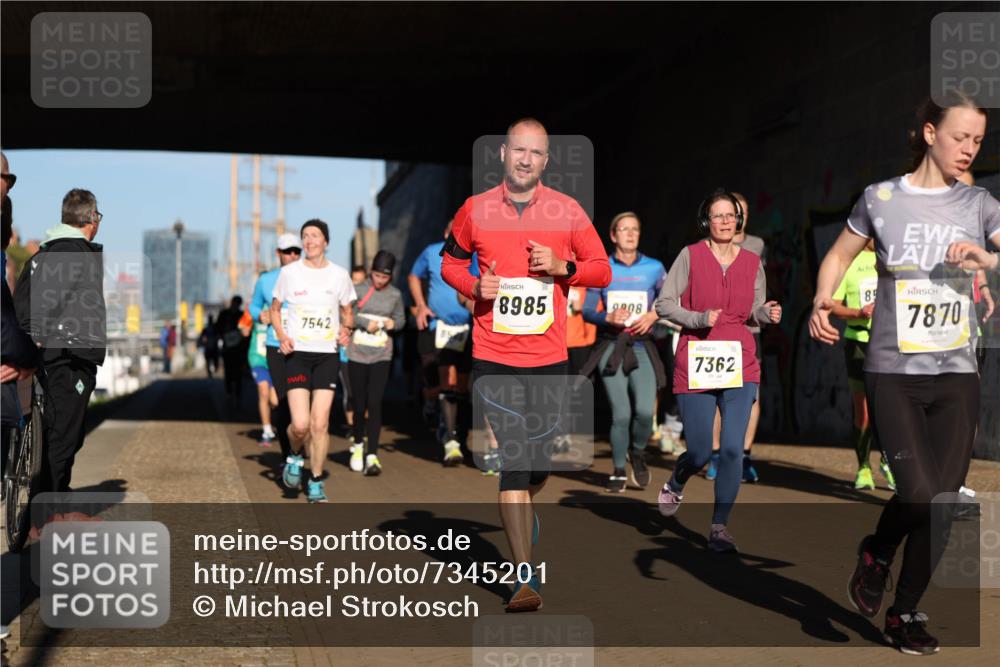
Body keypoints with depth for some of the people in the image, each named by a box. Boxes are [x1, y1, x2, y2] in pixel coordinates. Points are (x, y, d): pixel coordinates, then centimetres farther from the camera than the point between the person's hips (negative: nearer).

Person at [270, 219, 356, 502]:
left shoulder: (339, 274, 4)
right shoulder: (289, 272, 1)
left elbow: (347, 313, 16)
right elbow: (274, 309, 11)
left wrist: (346, 328, -6)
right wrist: (281, 335, -6)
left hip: (327, 354, 1)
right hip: (297, 353, -1)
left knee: (320, 424, -3)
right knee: (300, 424, -12)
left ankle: (316, 482, 11)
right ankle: (295, 457, 22)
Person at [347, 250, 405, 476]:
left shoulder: (395, 295, 4)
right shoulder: (359, 290, -2)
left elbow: (401, 320, 15)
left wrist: (393, 323, -7)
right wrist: (365, 323, -15)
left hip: (382, 355, 0)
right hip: (357, 353, 0)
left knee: (374, 404, -9)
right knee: (359, 404, 7)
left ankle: (372, 455, -10)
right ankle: (358, 444, 31)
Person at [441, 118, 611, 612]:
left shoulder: (567, 211, 2)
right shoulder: (474, 210, 2)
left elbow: (603, 271, 8)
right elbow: (450, 262, 16)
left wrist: (562, 267, -11)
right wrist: (475, 286, -5)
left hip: (549, 358, 2)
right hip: (494, 358, -2)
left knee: (539, 464, 12)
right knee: (513, 462, -10)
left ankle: (521, 512, 48)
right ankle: (525, 578, -8)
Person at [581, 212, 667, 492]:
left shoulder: (654, 268, 4)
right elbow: (587, 311, 1)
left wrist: (652, 315, -9)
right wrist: (609, 317, -18)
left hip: (642, 348, 1)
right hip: (611, 347, -1)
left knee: (644, 411, -15)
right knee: (621, 413, -8)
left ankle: (637, 453, 18)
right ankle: (618, 471, 13)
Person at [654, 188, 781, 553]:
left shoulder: (752, 261, 7)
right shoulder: (690, 255, -3)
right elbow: (664, 304, -3)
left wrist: (768, 313, -5)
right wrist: (699, 319, -17)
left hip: (740, 365, 2)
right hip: (696, 365, -2)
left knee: (733, 449, -7)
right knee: (700, 453, 3)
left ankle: (719, 526, 6)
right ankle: (674, 485, 38)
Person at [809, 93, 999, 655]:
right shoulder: (881, 199, 2)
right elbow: (841, 255, 11)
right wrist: (822, 301, -6)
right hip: (894, 371, -3)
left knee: (945, 500, 1)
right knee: (920, 491, -15)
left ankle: (906, 613, 20)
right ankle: (878, 553, 20)